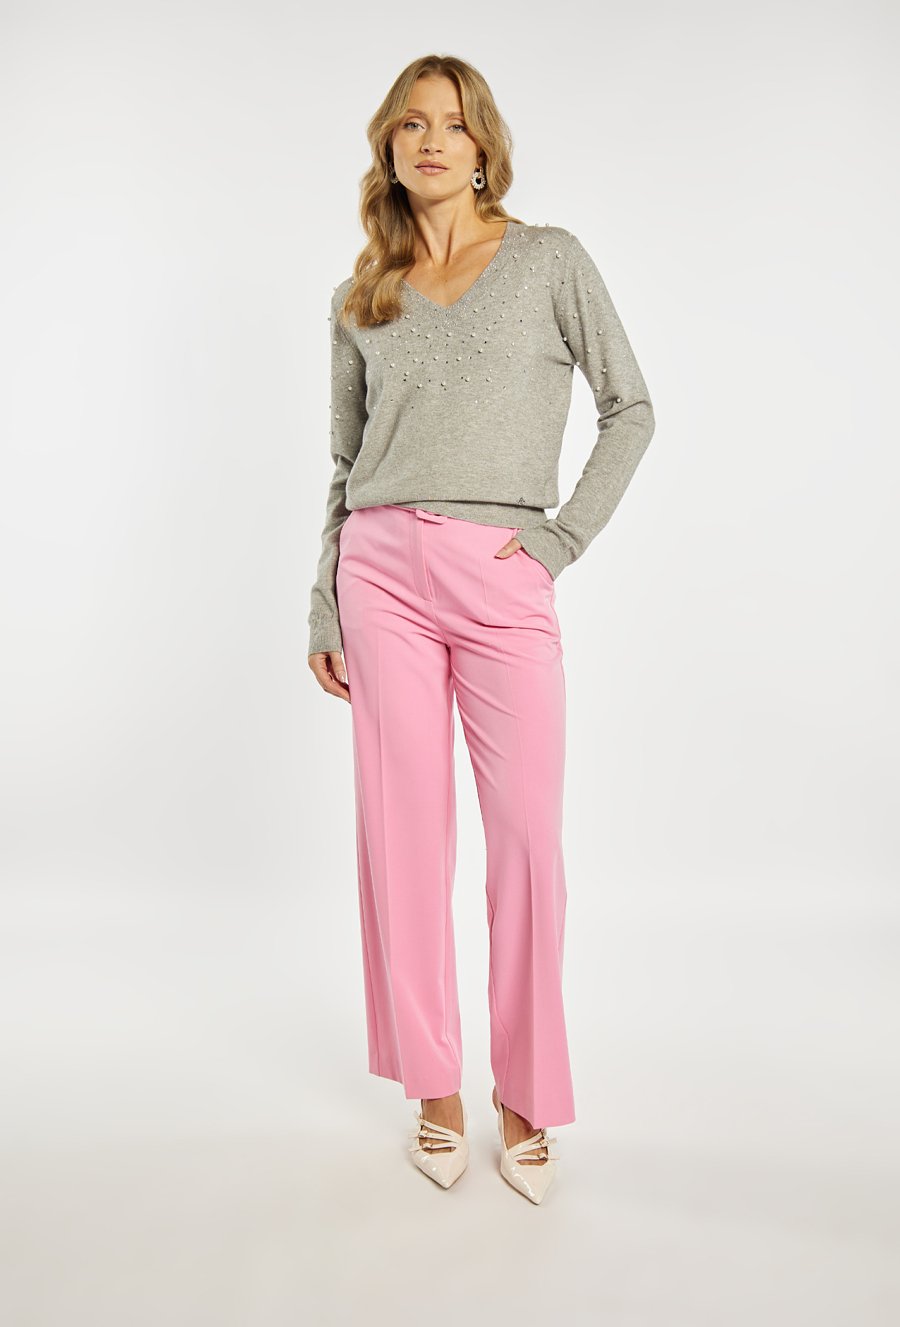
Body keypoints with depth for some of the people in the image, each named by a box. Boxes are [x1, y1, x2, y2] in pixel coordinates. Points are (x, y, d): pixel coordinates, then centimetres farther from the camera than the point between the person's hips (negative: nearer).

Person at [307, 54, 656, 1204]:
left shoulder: (549, 260, 9)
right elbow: (345, 465, 17)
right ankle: (434, 1088, 18)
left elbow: (630, 408, 7)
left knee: (528, 836, -2)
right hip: (384, 567, 2)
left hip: (503, 578, -2)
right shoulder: (360, 299, 15)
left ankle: (525, 1097, 16)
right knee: (405, 829, 3)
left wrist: (565, 538, -3)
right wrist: (323, 608, 13)